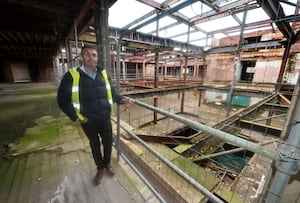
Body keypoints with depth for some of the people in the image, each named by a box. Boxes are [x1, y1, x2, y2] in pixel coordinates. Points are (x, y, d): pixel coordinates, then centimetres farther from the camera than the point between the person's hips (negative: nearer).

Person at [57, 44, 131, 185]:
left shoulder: (103, 74, 0)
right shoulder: (72, 75, -9)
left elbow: (112, 93, 9)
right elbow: (62, 99, -4)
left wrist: (120, 99, -8)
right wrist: (75, 117, -10)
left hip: (105, 119, 2)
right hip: (88, 121, -1)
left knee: (108, 143, 17)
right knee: (95, 145, 19)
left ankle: (107, 163, 46)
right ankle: (100, 168, 44)